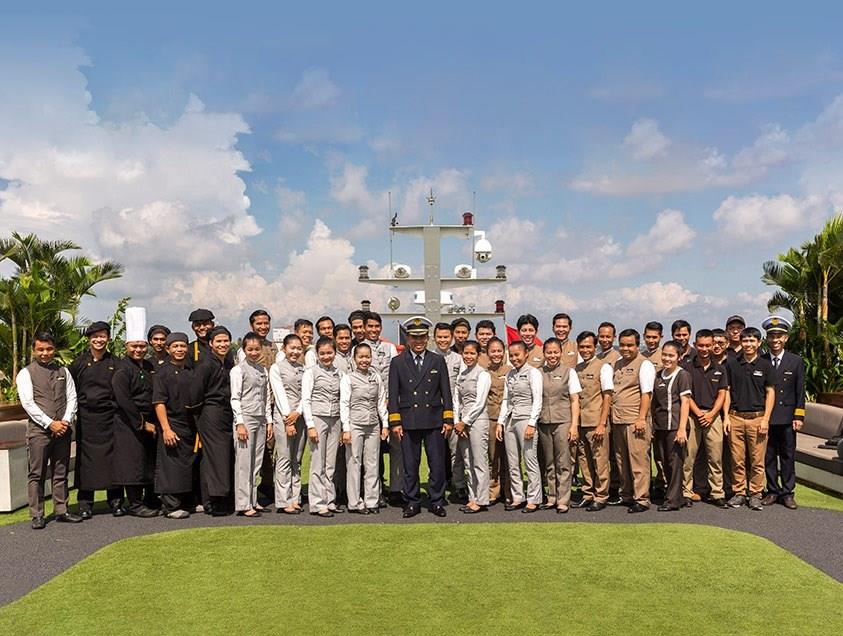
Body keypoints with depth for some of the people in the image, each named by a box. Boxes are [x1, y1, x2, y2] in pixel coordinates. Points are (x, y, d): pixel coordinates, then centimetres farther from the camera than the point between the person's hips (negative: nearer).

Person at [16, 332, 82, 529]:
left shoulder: (63, 372, 13)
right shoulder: (26, 373, 1)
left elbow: (72, 398, 9)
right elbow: (28, 403, -8)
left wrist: (66, 421, -7)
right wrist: (50, 423, -14)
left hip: (62, 429, 4)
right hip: (39, 429, -4)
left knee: (61, 474, 8)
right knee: (37, 474, -1)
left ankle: (62, 511, 14)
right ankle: (37, 516, 5)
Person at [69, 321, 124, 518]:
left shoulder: (114, 363, 5)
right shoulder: (79, 362, 5)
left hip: (109, 417, 0)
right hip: (86, 417, 0)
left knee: (111, 456, 1)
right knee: (86, 458, 3)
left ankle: (116, 501, 9)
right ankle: (85, 504, 11)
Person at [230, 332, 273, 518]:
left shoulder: (263, 370, 14)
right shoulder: (238, 370, -4)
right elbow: (235, 399, -9)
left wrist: (269, 421, 12)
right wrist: (240, 423, -14)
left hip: (261, 420, 6)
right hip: (245, 419, -6)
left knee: (256, 462, 9)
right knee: (243, 463, -4)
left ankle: (253, 501, 17)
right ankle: (243, 505, -1)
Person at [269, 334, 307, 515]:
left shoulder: (303, 369, 14)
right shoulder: (276, 368, 1)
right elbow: (280, 394, -7)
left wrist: (297, 413, -10)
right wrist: (288, 420, -13)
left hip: (300, 417, 5)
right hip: (283, 417, -5)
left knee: (297, 460, 8)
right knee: (284, 460, -4)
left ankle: (295, 499, 12)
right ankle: (284, 502, -1)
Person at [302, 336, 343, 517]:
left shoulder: (338, 373, 12)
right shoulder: (311, 372, -1)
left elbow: (342, 400, 12)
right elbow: (305, 400, -6)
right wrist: (310, 426, -13)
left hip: (334, 421, 5)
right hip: (317, 419, -4)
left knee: (330, 464, 8)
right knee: (318, 464, -3)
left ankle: (329, 501, 15)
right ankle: (317, 504, 2)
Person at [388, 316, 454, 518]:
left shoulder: (438, 361, 8)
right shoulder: (397, 362, 6)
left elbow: (446, 392, 8)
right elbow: (393, 394, 4)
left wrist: (448, 420, 2)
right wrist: (395, 422, -3)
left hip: (434, 420, 1)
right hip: (408, 422, 0)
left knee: (438, 464, 3)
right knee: (410, 465, 4)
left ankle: (437, 502, 15)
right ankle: (412, 503, 16)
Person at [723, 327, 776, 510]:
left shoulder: (766, 365, 4)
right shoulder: (731, 364, 7)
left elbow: (770, 392, 3)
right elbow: (727, 391, 9)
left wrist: (765, 419, -5)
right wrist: (726, 416, 1)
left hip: (757, 418, -1)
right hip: (735, 418, 1)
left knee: (757, 461, 1)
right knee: (737, 460, 4)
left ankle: (755, 495, 11)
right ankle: (739, 493, 14)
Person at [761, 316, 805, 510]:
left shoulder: (796, 361, 5)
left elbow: (800, 392, 4)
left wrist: (798, 417, -3)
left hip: (787, 418, 0)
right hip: (766, 418, 0)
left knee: (788, 456, 5)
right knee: (768, 456, 6)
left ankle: (787, 493, 13)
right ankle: (773, 491, 16)